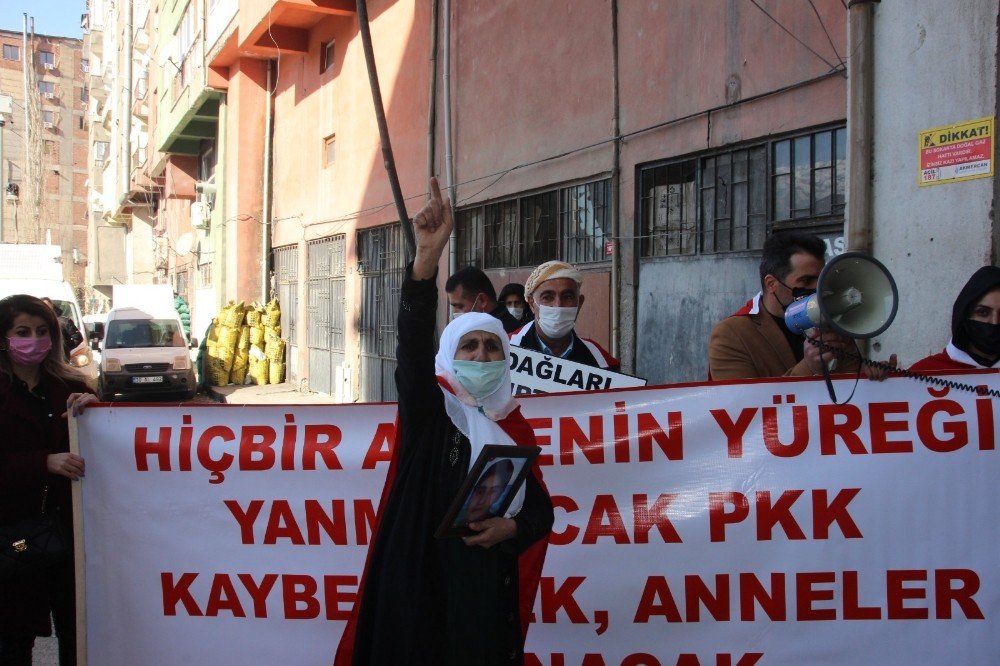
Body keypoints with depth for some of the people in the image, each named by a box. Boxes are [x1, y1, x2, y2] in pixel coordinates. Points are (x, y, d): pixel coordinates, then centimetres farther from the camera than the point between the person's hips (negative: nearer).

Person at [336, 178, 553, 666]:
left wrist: (511, 528, -10)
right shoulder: (429, 407, 0)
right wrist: (428, 257, -32)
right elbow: (413, 343, -19)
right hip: (419, 583, -3)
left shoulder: (515, 430, 10)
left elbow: (541, 511, 14)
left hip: (487, 588, 3)